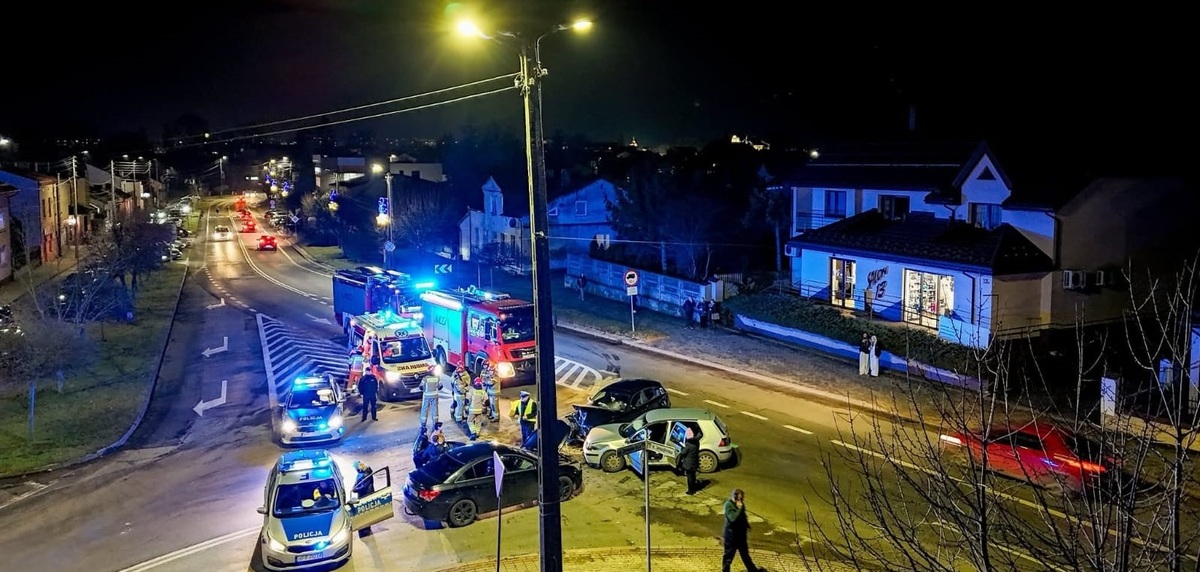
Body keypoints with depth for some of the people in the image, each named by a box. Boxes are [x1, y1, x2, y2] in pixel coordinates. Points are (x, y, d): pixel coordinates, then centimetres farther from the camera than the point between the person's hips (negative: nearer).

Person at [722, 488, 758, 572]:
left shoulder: (741, 504, 1)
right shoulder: (728, 504, -23)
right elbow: (733, 518, -33)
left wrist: (747, 525, 9)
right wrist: (739, 508, -30)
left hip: (741, 533, 7)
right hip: (731, 534, -7)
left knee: (745, 552, 22)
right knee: (729, 554, 7)